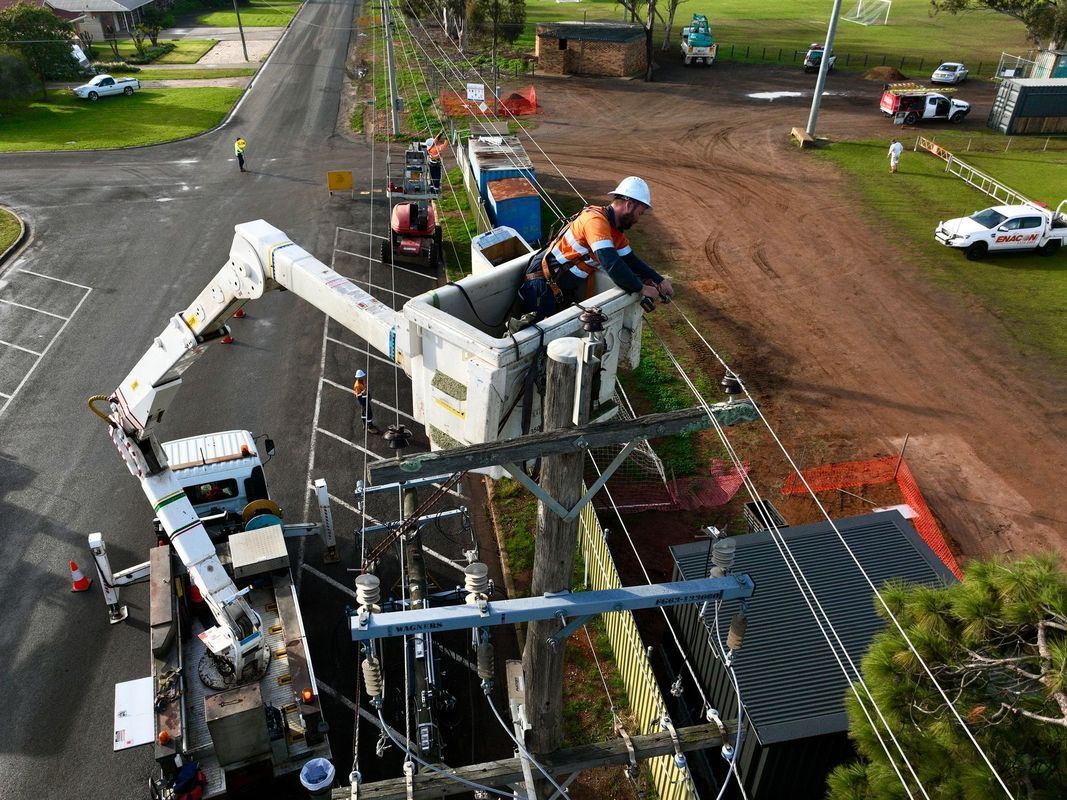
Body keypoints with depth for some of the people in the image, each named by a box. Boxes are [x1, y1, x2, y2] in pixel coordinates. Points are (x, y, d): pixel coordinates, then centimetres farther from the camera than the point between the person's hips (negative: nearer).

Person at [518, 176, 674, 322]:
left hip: (563, 289, 9)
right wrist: (642, 288, -21)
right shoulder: (596, 219, -23)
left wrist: (660, 280, -2)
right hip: (542, 284, -9)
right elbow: (612, 265, -32)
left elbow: (630, 260, 11)